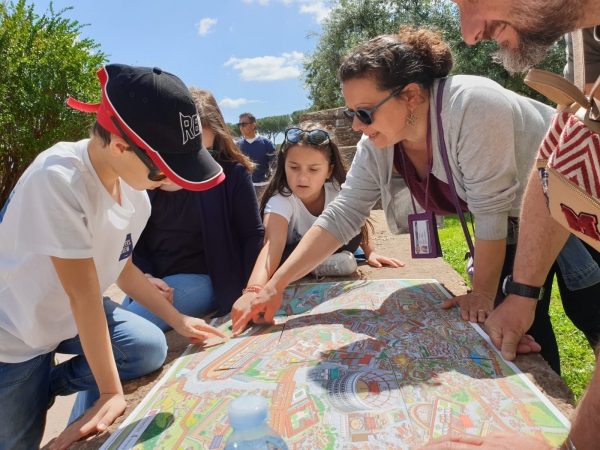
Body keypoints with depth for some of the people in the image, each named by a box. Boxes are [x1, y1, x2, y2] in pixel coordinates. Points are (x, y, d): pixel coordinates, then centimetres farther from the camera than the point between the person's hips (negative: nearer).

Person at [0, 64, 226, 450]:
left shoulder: (134, 187, -9)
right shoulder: (58, 180, -33)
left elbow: (121, 266, 2)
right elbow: (84, 292, -31)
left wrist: (178, 320, 0)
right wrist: (112, 392, -24)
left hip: (67, 315, 6)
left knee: (151, 349, -13)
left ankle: (46, 387, 7)